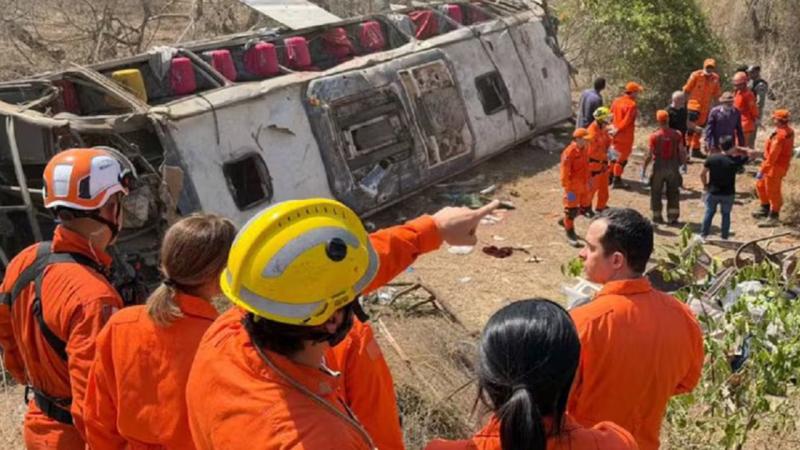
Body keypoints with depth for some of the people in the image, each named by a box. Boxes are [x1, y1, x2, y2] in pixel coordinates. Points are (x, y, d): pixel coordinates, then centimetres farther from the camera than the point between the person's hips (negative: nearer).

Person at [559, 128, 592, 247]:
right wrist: (568, 190, -20)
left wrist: (588, 181, 19)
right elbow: (565, 172, -21)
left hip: (583, 185, 8)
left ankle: (565, 221, 40)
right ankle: (570, 233, 19)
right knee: (571, 209, 4)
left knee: (579, 208, 17)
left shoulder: (585, 149, 3)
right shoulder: (569, 152, -23)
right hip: (573, 186, -8)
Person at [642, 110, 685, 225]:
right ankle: (673, 217, 12)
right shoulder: (677, 134, -6)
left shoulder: (654, 136, -12)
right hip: (673, 167, 2)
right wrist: (682, 163, 12)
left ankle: (657, 216, 19)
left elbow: (650, 155, -11)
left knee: (656, 193, 13)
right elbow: (682, 152, -4)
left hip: (659, 167, -2)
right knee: (673, 193, 13)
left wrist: (644, 168, -1)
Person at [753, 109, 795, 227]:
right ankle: (765, 209, 36)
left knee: (773, 191, 3)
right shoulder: (789, 131, 2)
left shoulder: (779, 136, -28)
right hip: (780, 164, 10)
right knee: (760, 185, 23)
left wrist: (762, 171, -24)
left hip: (776, 167, -10)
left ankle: (774, 217, 16)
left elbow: (772, 156, -28)